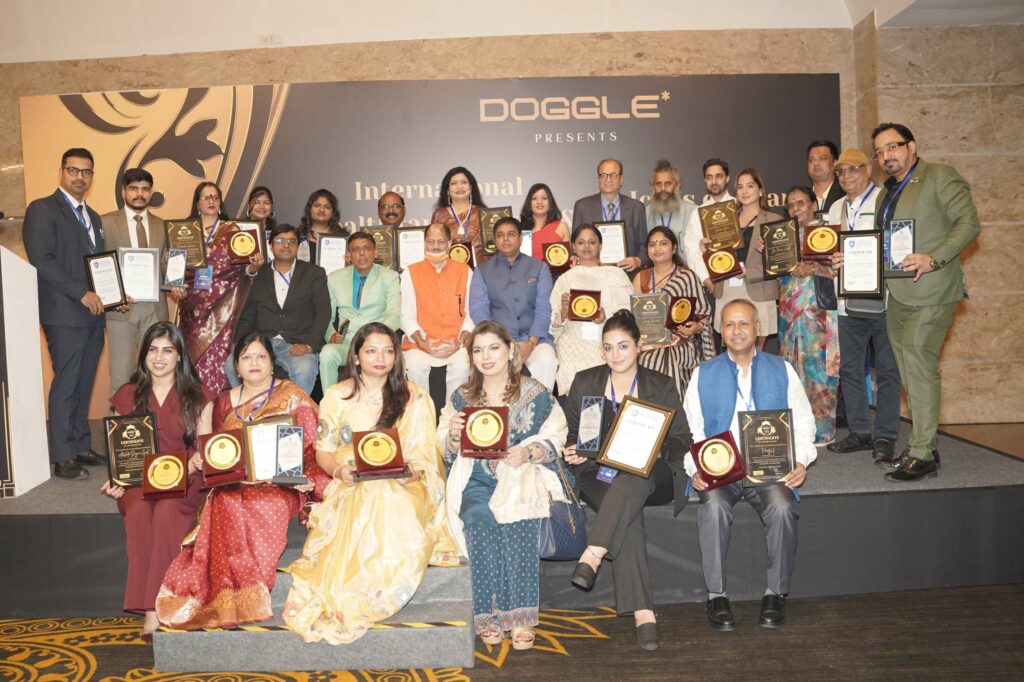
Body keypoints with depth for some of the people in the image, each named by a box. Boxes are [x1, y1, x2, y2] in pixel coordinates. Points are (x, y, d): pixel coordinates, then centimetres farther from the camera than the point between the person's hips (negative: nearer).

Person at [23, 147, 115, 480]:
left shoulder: (93, 217, 20)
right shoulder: (42, 209, -3)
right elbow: (41, 260, -13)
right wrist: (82, 293, -17)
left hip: (92, 313, 7)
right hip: (64, 314, -7)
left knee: (84, 384, 10)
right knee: (65, 385, -5)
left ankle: (81, 446, 19)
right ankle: (62, 458, 2)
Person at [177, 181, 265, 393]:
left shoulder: (231, 229, 6)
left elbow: (243, 266, 1)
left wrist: (253, 266, -20)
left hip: (222, 304, -2)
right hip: (194, 304, 2)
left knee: (216, 354, -7)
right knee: (194, 354, 2)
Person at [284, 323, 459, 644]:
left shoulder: (414, 397, 6)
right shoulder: (336, 397, 9)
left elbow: (423, 457, 3)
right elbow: (322, 451, 10)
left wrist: (410, 469, -20)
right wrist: (339, 469, -12)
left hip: (400, 487, 0)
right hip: (350, 487, 0)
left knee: (388, 501, -35)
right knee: (368, 500, -35)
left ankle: (349, 604, -22)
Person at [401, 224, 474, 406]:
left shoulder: (464, 271, 12)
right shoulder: (410, 273, 10)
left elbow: (471, 313, 8)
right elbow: (407, 316, 6)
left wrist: (460, 341, -8)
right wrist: (421, 342, -10)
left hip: (455, 344, 0)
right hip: (420, 343, 0)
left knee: (462, 365, -31)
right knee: (416, 367, -31)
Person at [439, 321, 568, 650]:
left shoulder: (535, 393, 6)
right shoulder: (462, 396, 14)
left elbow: (556, 439, 1)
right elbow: (447, 451, 15)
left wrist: (529, 452, -18)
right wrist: (453, 434, -8)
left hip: (522, 474, -1)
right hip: (476, 478, 2)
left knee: (518, 517, -33)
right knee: (478, 518, -31)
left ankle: (521, 615, -24)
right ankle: (488, 614, -23)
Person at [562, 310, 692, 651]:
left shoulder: (662, 385, 11)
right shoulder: (584, 382, 14)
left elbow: (683, 440, 8)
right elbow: (570, 435, 16)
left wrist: (656, 449, -14)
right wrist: (572, 453, -7)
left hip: (652, 475, 0)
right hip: (598, 473, 0)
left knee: (633, 481, -38)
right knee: (629, 517, -32)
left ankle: (593, 555, -45)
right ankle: (642, 612, -35)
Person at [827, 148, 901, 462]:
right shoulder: (836, 208, 17)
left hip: (881, 297, -6)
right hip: (848, 301, 7)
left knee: (886, 370, 1)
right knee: (850, 368, 10)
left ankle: (885, 436, 9)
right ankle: (859, 432, 21)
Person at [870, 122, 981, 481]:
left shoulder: (941, 177, -1)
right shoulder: (886, 194, 21)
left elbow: (969, 223, -9)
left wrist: (933, 258, -21)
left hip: (930, 291, -7)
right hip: (897, 294, 8)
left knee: (918, 362, -12)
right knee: (910, 371, 8)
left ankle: (922, 454, -6)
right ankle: (922, 449, 15)